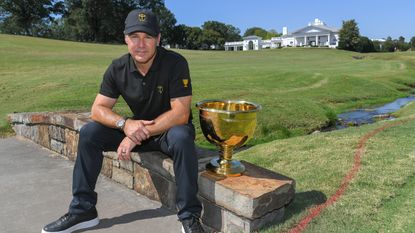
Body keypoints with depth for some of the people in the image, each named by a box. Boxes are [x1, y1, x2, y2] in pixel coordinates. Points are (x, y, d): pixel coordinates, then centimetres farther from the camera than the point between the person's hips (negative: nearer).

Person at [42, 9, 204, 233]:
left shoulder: (175, 63, -21)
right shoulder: (118, 68, -7)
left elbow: (180, 114, -26)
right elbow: (98, 109, -7)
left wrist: (139, 134, -29)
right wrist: (125, 124, -29)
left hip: (169, 129, -4)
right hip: (137, 128, 4)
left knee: (182, 137, -38)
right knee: (89, 133, -11)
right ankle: (82, 210, -1)